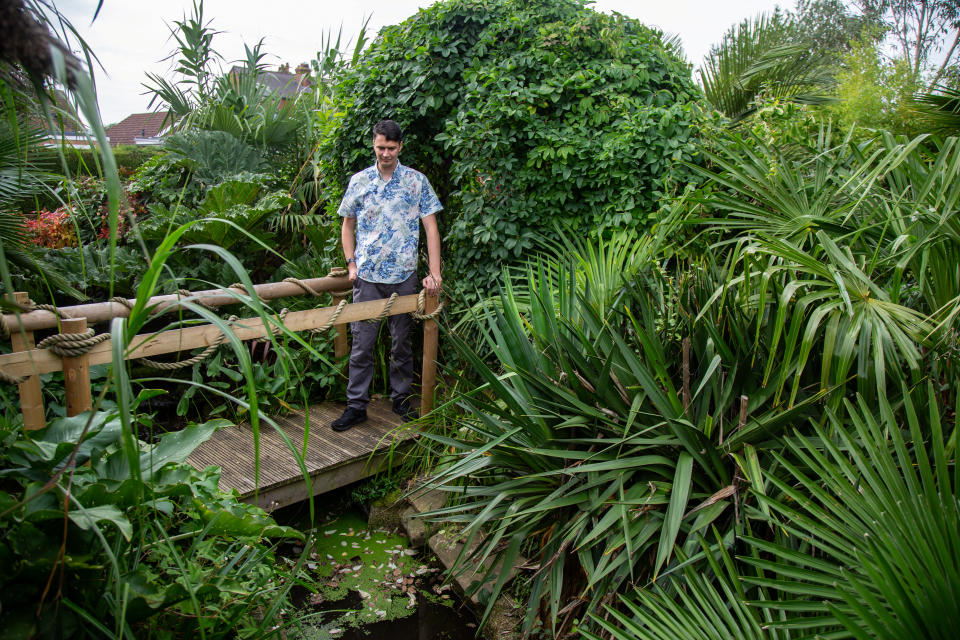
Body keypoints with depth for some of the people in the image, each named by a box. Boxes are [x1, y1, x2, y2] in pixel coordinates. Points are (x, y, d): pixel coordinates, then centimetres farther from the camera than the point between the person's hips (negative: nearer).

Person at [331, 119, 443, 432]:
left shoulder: (416, 181, 2)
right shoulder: (359, 181, 6)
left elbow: (430, 227, 0)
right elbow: (347, 225, 14)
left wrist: (434, 272, -8)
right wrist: (351, 264, 2)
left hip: (403, 276, 0)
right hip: (367, 276, 0)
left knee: (402, 341, 10)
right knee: (362, 342, 1)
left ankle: (401, 399, 24)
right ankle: (356, 405, 11)